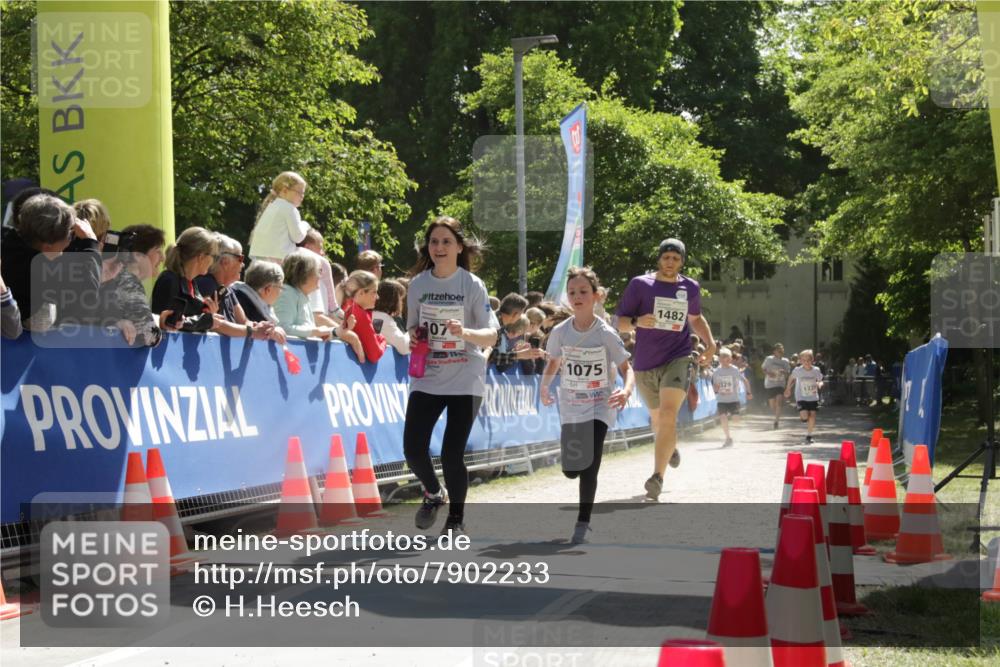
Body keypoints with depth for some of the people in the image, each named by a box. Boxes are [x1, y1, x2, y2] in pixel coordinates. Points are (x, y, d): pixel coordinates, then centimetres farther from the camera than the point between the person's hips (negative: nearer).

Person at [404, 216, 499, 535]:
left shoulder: (472, 285, -6)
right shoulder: (418, 284, 4)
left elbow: (491, 335, -9)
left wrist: (465, 332, -28)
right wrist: (414, 336, -6)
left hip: (465, 380, -3)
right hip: (426, 380, 3)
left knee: (451, 454, -7)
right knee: (413, 448, -8)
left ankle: (456, 518, 17)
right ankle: (433, 494, 25)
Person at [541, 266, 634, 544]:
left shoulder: (606, 334, -14)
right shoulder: (561, 332, -5)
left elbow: (626, 368, -9)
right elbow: (553, 362, 12)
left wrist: (626, 390, -30)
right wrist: (544, 386, -7)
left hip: (600, 405, -3)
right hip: (570, 406, 3)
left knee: (589, 467, -15)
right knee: (570, 469, 5)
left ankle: (583, 522, -1)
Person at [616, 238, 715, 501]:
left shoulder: (690, 288, 7)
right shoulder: (640, 284, -1)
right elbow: (620, 322, 0)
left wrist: (710, 342, 11)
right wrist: (637, 321, -22)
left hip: (677, 360, -1)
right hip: (645, 364, 1)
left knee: (668, 416, -21)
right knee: (657, 419, 16)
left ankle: (657, 477, -26)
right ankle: (670, 446, 52)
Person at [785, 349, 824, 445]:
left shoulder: (816, 370, -9)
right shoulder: (798, 370, -12)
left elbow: (820, 381, 4)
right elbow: (791, 377, 8)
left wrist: (819, 384, -19)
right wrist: (788, 388, 12)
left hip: (813, 397, 2)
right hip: (801, 397, -2)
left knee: (812, 415, -8)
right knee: (805, 416, -16)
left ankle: (809, 436, 9)